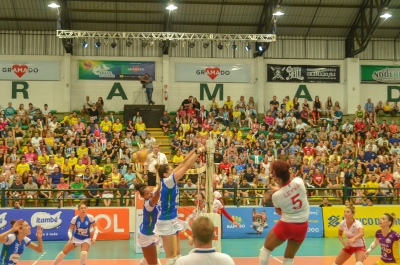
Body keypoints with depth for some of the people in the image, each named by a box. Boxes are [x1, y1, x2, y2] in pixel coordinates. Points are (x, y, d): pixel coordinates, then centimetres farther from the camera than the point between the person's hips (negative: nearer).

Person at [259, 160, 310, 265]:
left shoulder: (276, 195, -21)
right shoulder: (299, 181, -15)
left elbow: (279, 212, 0)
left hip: (286, 225, -4)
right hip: (302, 226, 4)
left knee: (266, 249, 20)